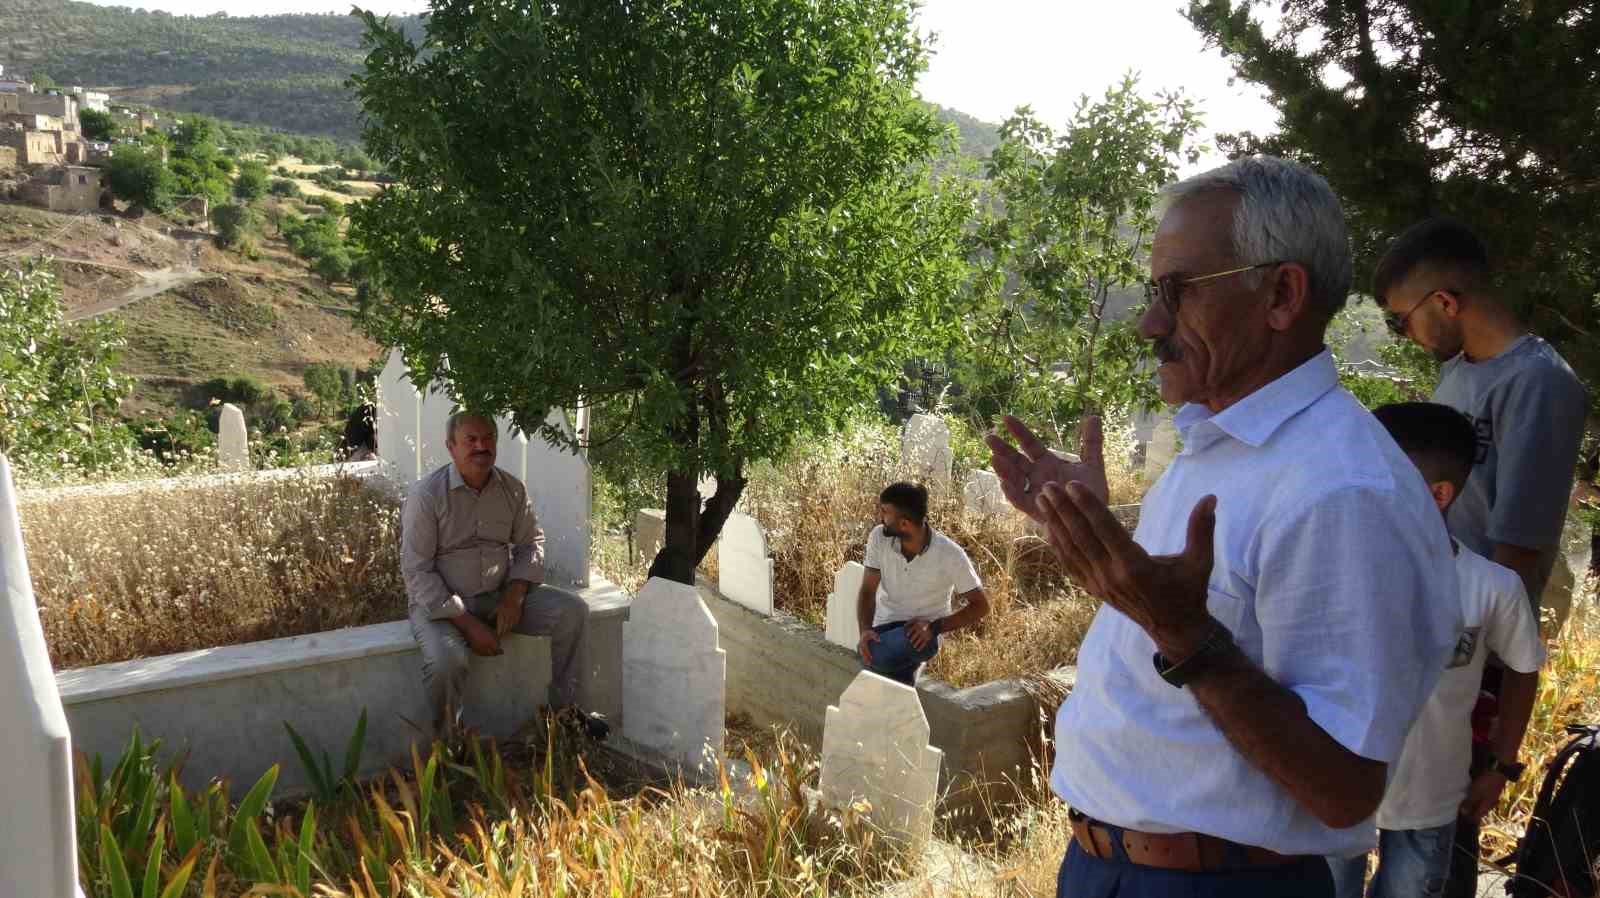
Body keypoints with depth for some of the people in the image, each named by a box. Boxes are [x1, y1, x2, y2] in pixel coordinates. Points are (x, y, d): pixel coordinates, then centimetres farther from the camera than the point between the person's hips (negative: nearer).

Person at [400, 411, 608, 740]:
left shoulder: (512, 489, 0)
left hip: (500, 595, 5)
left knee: (572, 611, -11)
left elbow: (531, 543, 9)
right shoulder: (426, 494, -15)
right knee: (447, 660, -34)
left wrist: (513, 597, -9)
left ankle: (563, 707, 5)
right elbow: (417, 570, -16)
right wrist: (467, 623, -22)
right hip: (440, 602, -5)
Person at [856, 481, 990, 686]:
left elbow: (981, 606, -10)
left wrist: (934, 627, -22)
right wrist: (865, 630, -22)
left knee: (875, 656, -34)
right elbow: (868, 591, -2)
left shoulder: (950, 555, -18)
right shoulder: (879, 537, -8)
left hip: (923, 632, -3)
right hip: (886, 625, 3)